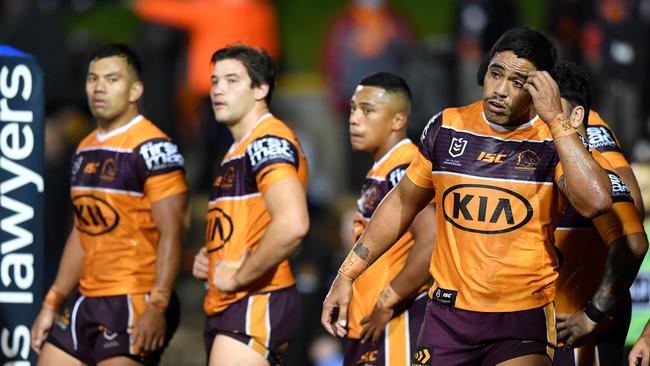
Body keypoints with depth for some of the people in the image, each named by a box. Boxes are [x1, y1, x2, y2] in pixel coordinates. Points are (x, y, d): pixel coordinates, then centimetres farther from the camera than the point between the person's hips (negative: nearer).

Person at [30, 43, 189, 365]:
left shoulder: (152, 147, -11)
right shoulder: (85, 149, 16)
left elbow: (172, 233, -17)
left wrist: (157, 306, -25)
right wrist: (52, 304, 18)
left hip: (134, 305, -9)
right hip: (87, 303, 9)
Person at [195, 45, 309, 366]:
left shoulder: (269, 143, -12)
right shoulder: (238, 150, 21)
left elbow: (291, 225, -29)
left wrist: (238, 277, -19)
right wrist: (209, 260, 13)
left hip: (256, 303, -11)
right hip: (226, 306, 11)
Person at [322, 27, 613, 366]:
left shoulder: (556, 140, -7)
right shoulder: (447, 127, 3)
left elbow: (595, 202, -26)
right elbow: (403, 202, 16)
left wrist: (555, 119, -24)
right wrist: (347, 274, 15)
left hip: (523, 322, -3)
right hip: (448, 313, 3)